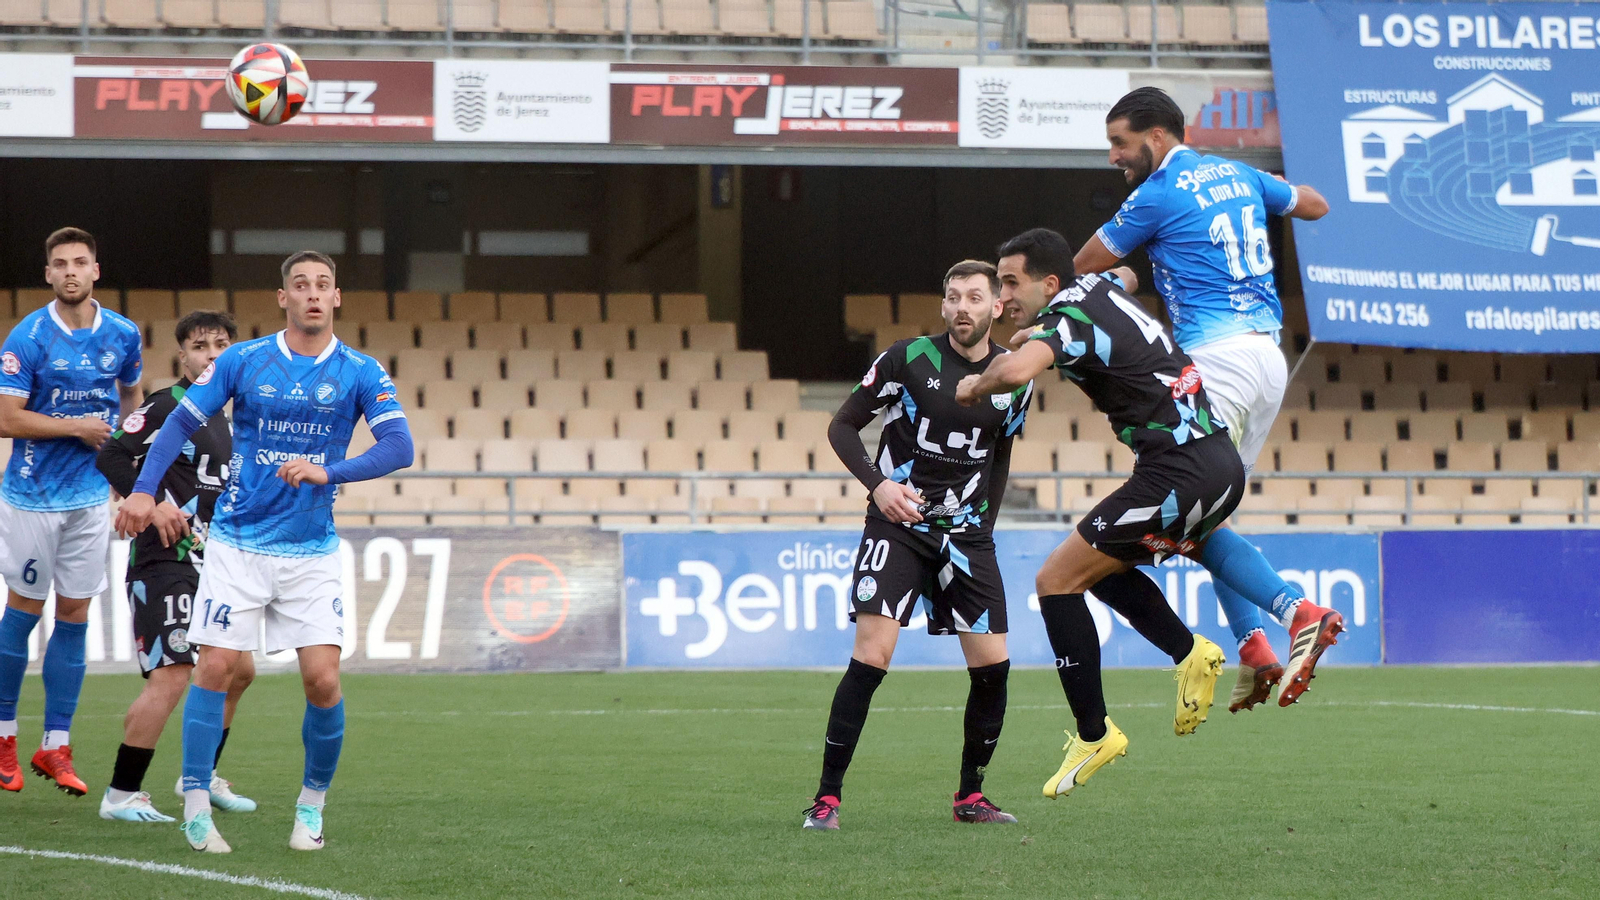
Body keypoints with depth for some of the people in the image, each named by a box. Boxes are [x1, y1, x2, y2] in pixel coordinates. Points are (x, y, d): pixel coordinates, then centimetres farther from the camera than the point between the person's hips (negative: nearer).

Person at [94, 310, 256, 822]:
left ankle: (202, 776, 31)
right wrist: (153, 504, -23)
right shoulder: (165, 406, -9)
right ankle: (121, 795, -10)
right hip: (164, 563, -9)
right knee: (171, 678, -16)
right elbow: (111, 457, -17)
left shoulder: (224, 421, 17)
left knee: (238, 670, 16)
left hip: (208, 564, 9)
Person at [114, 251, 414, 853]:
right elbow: (181, 423, 2)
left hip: (312, 550, 0)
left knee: (323, 680, -7)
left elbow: (398, 447, -12)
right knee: (216, 668, -7)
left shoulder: (361, 373, -1)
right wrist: (144, 489, -12)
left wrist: (328, 471, -26)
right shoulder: (243, 362, 0)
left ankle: (313, 803, 13)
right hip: (238, 543, 0)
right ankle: (196, 807, 3)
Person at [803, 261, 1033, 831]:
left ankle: (970, 796, 15)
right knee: (871, 656, -16)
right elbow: (843, 426, -1)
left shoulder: (1014, 378, 4)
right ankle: (827, 797, -10)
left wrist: (983, 523, 13)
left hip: (967, 533, 4)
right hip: (898, 524, -4)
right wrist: (878, 484, -16)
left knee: (993, 665, -2)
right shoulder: (909, 358, -7)